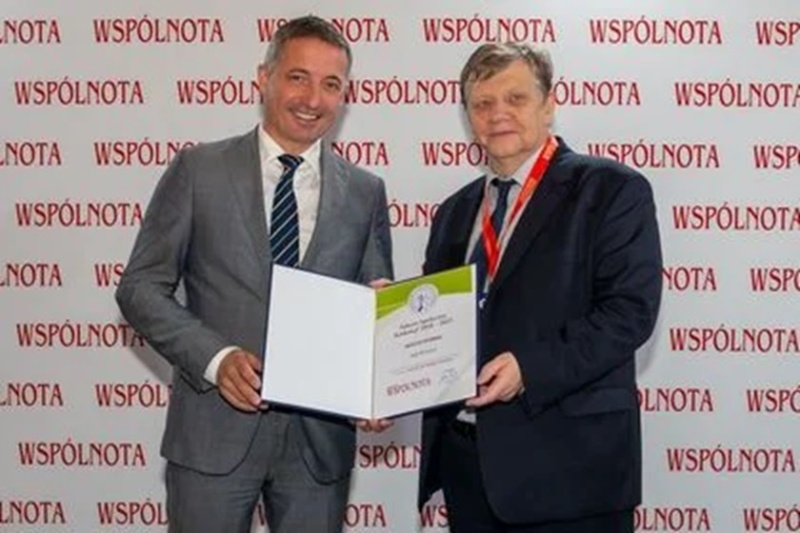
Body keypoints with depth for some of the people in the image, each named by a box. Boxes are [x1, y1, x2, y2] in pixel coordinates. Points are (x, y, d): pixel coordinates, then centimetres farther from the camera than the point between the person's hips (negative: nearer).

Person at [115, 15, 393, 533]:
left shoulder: (365, 192, 6)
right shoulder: (198, 170, -1)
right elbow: (141, 286, -1)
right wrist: (216, 357, -16)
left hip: (319, 435, 2)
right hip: (215, 429, -2)